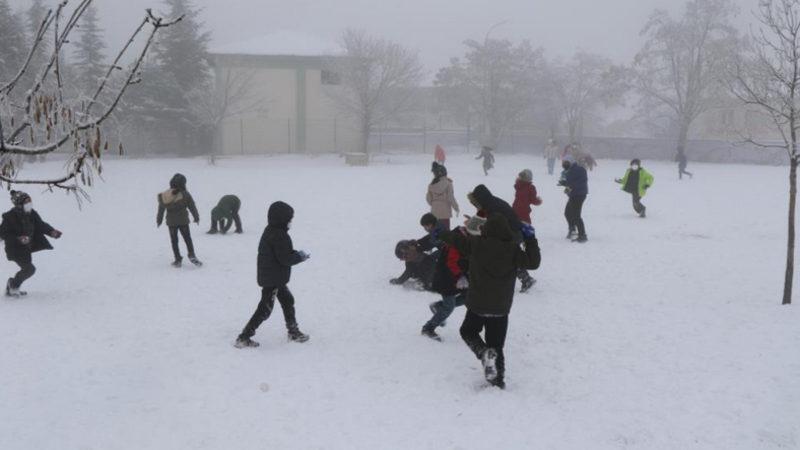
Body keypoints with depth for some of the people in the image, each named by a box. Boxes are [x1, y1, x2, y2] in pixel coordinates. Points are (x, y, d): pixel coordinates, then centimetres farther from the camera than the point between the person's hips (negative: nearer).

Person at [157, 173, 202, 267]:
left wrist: (159, 220, 15)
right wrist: (196, 217, 9)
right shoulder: (185, 194, -10)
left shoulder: (164, 196, -4)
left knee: (174, 240, 11)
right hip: (183, 221, -1)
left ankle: (178, 259, 9)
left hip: (171, 222, 1)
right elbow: (192, 207, -4)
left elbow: (161, 210, 3)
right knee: (187, 239, 10)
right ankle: (192, 255, -5)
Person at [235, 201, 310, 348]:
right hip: (273, 279, -10)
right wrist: (300, 256, -9)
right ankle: (244, 337, 0)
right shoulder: (279, 235, -22)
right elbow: (285, 258, -24)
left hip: (276, 279, 10)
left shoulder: (271, 231, 9)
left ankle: (293, 332, 35)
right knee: (265, 309, -4)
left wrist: (296, 254, 5)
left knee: (288, 301, 21)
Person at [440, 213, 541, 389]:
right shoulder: (513, 249, -10)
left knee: (468, 331, 22)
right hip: (502, 308, 2)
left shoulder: (476, 244, -10)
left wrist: (442, 235, 26)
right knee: (497, 345, 15)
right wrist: (530, 239, -4)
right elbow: (533, 262, -10)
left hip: (478, 304, -1)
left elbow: (455, 239, 5)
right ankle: (498, 379, 15)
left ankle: (484, 353, -7)